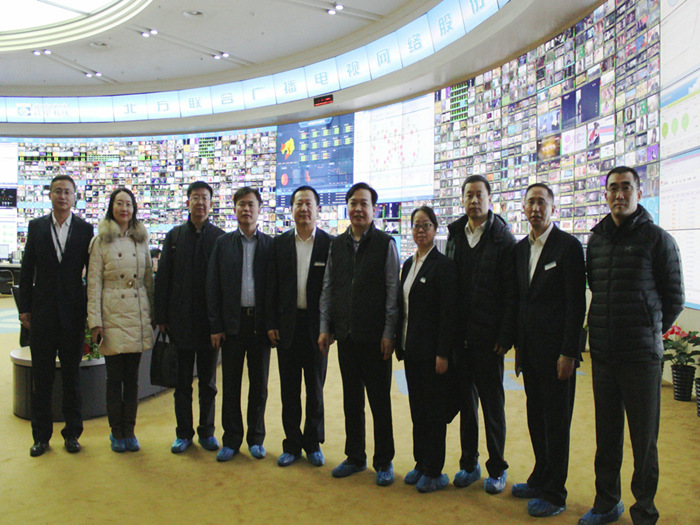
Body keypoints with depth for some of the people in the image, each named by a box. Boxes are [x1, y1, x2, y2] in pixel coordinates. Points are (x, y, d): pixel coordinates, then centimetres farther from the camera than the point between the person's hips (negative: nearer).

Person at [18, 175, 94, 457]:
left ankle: (72, 433, 21)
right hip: (42, 313, 1)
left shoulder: (85, 229, 0)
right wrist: (24, 308, 1)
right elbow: (27, 270, 5)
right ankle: (41, 435, 21)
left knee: (72, 375, 9)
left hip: (72, 313, -1)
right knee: (41, 376, 9)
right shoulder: (36, 227, 5)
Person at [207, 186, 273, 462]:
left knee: (259, 384, 9)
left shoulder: (270, 244, 3)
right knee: (231, 383, 7)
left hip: (260, 322, 0)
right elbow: (213, 286, 3)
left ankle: (256, 438, 23)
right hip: (232, 322, 1)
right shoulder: (223, 243, 6)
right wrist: (215, 326, -3)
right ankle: (231, 439, 21)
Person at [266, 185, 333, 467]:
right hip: (287, 324, 2)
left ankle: (313, 443, 26)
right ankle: (292, 444, 23)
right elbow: (272, 286, 5)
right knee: (289, 388, 10)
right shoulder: (280, 243, 5)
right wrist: (271, 324, 0)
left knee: (315, 388, 10)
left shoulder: (330, 244, -3)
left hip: (317, 324, -2)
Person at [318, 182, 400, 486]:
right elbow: (328, 288, 11)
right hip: (345, 334, 4)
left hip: (375, 336, -4)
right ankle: (355, 458, 28)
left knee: (380, 400, 5)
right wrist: (325, 327, 6)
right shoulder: (337, 244, 9)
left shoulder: (385, 244, -4)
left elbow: (393, 291, -6)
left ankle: (384, 462, 21)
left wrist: (389, 333, -10)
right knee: (351, 399, 13)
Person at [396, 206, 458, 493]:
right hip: (411, 350, 7)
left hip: (431, 350, -7)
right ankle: (420, 464, 28)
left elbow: (448, 312, -15)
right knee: (417, 408, 15)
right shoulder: (409, 264, 12)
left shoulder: (444, 264, -11)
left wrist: (443, 353, -17)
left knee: (434, 410, 3)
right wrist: (400, 343, 12)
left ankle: (434, 471, 17)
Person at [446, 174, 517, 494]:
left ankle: (497, 469, 22)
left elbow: (511, 292, -8)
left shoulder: (503, 239, -5)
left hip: (488, 337, -4)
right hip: (459, 335, 4)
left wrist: (505, 335, -14)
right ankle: (469, 464, 27)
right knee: (466, 401, 13)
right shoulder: (454, 236, 9)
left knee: (492, 403, 7)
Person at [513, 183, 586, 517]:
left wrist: (568, 352, -15)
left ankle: (554, 494, 16)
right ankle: (540, 479, 31)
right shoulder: (520, 249, 11)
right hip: (529, 350, 6)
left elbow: (576, 303, -12)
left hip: (556, 350, -6)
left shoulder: (568, 245, -8)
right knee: (536, 419, 16)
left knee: (556, 423, 3)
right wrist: (517, 345, 12)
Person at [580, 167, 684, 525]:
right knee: (606, 434, 14)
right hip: (602, 354, 4)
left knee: (644, 439, 5)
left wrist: (649, 333, 6)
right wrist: (607, 331, 13)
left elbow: (674, 300, 1)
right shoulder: (596, 240, 9)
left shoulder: (657, 239, -5)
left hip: (641, 355, -4)